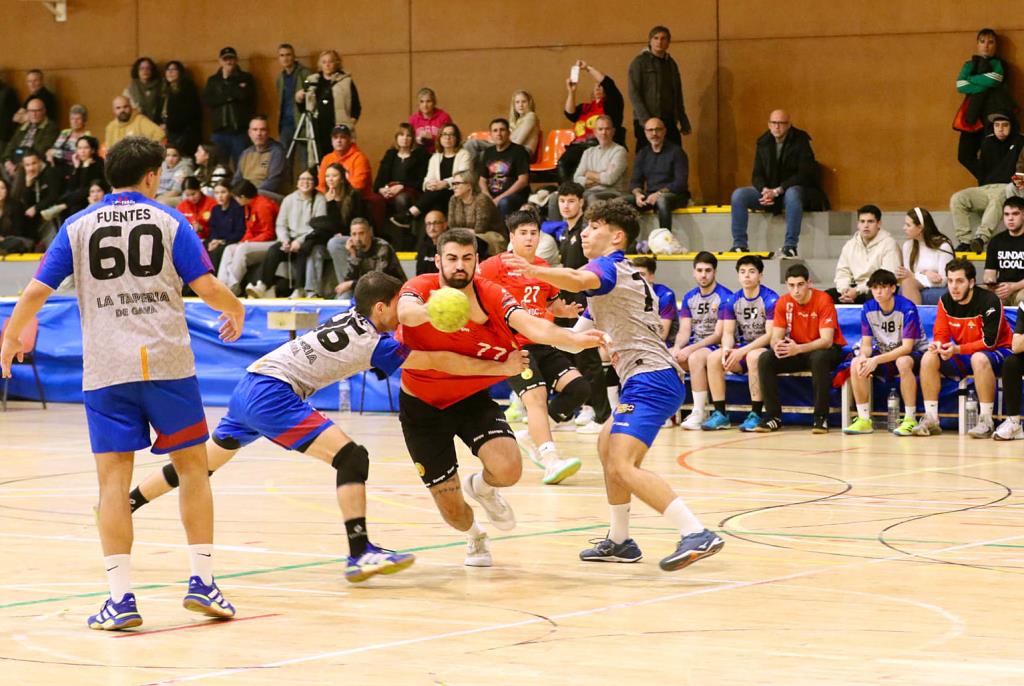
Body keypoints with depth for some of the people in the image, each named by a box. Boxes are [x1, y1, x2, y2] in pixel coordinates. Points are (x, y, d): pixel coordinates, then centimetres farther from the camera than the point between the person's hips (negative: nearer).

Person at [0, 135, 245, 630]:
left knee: (113, 478, 2)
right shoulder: (169, 221, 4)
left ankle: (120, 598, -3)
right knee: (192, 465, 12)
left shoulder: (78, 227, 8)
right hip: (167, 362, -1)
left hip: (106, 369, 1)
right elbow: (206, 287, -2)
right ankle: (202, 581, 10)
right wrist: (236, 311, 18)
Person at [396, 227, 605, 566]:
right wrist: (431, 312, -67)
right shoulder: (421, 287, -18)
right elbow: (405, 311, -42)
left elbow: (531, 326, -29)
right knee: (451, 510, 0)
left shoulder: (491, 295, -14)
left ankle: (481, 486, 17)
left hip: (472, 399, 2)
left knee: (509, 469, -24)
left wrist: (575, 339, -49)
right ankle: (474, 535, 41)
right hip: (422, 407, -2)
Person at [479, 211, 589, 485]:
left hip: (543, 345, 7)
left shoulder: (544, 268, 16)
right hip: (513, 346, -7)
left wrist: (565, 310, 8)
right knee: (536, 395, -24)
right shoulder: (496, 265, -2)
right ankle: (551, 461, -36)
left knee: (578, 387, -8)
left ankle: (531, 436, 9)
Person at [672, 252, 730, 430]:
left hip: (716, 347, -6)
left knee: (696, 357, -37)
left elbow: (719, 335, -14)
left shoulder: (724, 297, -9)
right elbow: (684, 331, 8)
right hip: (694, 346, 7)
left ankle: (699, 412, -30)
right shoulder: (689, 298, 11)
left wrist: (690, 349, -21)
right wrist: (677, 348, -16)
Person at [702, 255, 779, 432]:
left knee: (753, 356, -38)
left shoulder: (770, 299, -12)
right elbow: (728, 332, 4)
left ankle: (756, 415, -32)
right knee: (714, 357, -19)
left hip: (765, 348, -6)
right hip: (742, 349, 6)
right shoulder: (732, 301, 5)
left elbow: (770, 335, -18)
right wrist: (727, 349, -20)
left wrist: (742, 351, -25)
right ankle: (720, 414, -16)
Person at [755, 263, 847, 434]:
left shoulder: (823, 300, -19)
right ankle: (773, 416, -12)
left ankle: (821, 417, -28)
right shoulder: (783, 303, -5)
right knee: (765, 360, -20)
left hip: (823, 350, -5)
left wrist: (798, 349, -42)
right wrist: (777, 346, -33)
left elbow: (827, 341, -26)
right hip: (796, 351, 5)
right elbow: (775, 337, -6)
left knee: (819, 358, -40)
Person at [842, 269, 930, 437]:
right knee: (856, 364, -20)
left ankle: (910, 420, -29)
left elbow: (907, 347, -26)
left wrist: (877, 360, -36)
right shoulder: (868, 309, -8)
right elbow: (866, 344, -5)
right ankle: (864, 420, -12)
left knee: (903, 362, -39)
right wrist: (863, 357, -30)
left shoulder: (907, 309, -23)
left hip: (914, 353, -5)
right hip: (885, 352, 5)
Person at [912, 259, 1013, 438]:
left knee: (979, 359, -39)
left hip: (997, 351, -6)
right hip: (963, 356, 6)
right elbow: (941, 334, -1)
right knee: (929, 358, -13)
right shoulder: (945, 301, -4)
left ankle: (986, 421, -34)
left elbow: (989, 342, -25)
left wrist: (957, 349, -32)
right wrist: (938, 344, -26)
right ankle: (931, 419, -12)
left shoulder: (989, 301, -23)